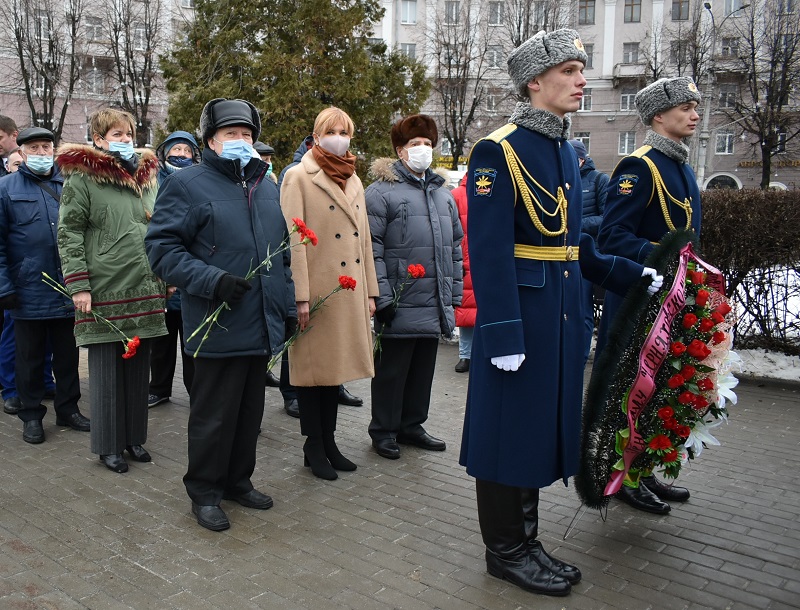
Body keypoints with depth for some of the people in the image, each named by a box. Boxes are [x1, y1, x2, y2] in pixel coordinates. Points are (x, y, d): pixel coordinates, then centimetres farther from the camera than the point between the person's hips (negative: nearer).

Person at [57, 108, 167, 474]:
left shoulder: (145, 176, 15)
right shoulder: (81, 178, -3)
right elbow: (68, 234, -7)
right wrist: (78, 285, -14)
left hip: (145, 290, 5)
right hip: (104, 291, -5)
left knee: (138, 367, 11)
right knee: (106, 369, 3)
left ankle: (135, 436, 24)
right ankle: (108, 445, 15)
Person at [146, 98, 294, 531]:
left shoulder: (267, 186, 14)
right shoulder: (188, 184, -6)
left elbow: (284, 250, 23)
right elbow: (161, 247, -11)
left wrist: (288, 303, 14)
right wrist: (212, 280, -21)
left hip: (262, 327, 7)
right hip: (220, 327, -6)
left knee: (250, 410, 17)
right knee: (213, 414, 4)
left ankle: (238, 480, 34)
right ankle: (204, 491, 22)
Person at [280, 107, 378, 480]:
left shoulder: (354, 182, 16)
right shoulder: (298, 177, -4)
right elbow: (293, 239, -12)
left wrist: (370, 291, 13)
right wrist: (300, 295, -18)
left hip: (350, 291, 7)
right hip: (317, 289, -6)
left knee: (336, 363, 13)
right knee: (313, 367, 3)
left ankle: (329, 441, 24)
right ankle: (314, 448, 15)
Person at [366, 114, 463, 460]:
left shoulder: (443, 194, 15)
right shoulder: (382, 191, -6)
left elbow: (455, 247, 18)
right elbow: (372, 248, -12)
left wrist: (454, 294, 14)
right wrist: (382, 297, -17)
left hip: (435, 305, 7)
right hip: (400, 303, -6)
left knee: (423, 368, 15)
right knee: (392, 370, 5)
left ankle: (411, 425, 30)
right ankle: (384, 431, 20)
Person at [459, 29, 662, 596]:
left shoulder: (567, 151, 14)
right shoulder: (498, 151, -12)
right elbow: (490, 250, -19)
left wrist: (629, 274, 12)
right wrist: (502, 333, -22)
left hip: (562, 313, 9)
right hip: (520, 313, -8)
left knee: (544, 424, 15)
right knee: (509, 428, 3)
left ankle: (527, 539, 30)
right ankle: (506, 550, 20)